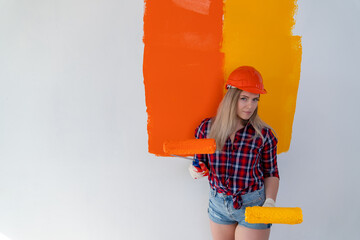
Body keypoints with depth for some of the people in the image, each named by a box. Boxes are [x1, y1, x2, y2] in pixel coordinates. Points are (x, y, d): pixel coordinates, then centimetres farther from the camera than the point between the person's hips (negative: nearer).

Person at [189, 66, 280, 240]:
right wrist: (197, 171, -15)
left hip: (253, 206, -2)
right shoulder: (206, 128, -6)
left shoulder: (263, 134, -9)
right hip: (218, 204, 2)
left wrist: (270, 201, -13)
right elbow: (201, 164, 6)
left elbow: (271, 174, 0)